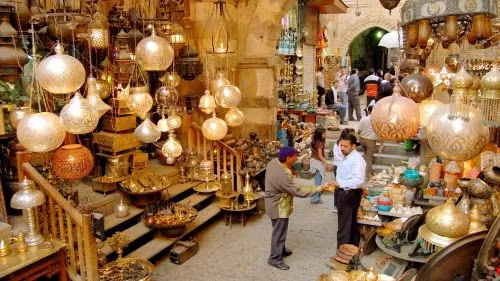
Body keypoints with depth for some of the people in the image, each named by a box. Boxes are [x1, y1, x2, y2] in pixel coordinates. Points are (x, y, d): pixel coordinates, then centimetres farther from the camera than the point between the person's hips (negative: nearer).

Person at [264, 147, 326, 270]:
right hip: (278, 207, -10)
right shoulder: (282, 176, -36)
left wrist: (290, 172, 3)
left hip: (275, 202, 10)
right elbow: (298, 191, -31)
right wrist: (318, 188, -25)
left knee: (280, 230, 26)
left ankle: (281, 250, 45)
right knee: (279, 232, 7)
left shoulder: (274, 162, -9)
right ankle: (275, 258, 23)